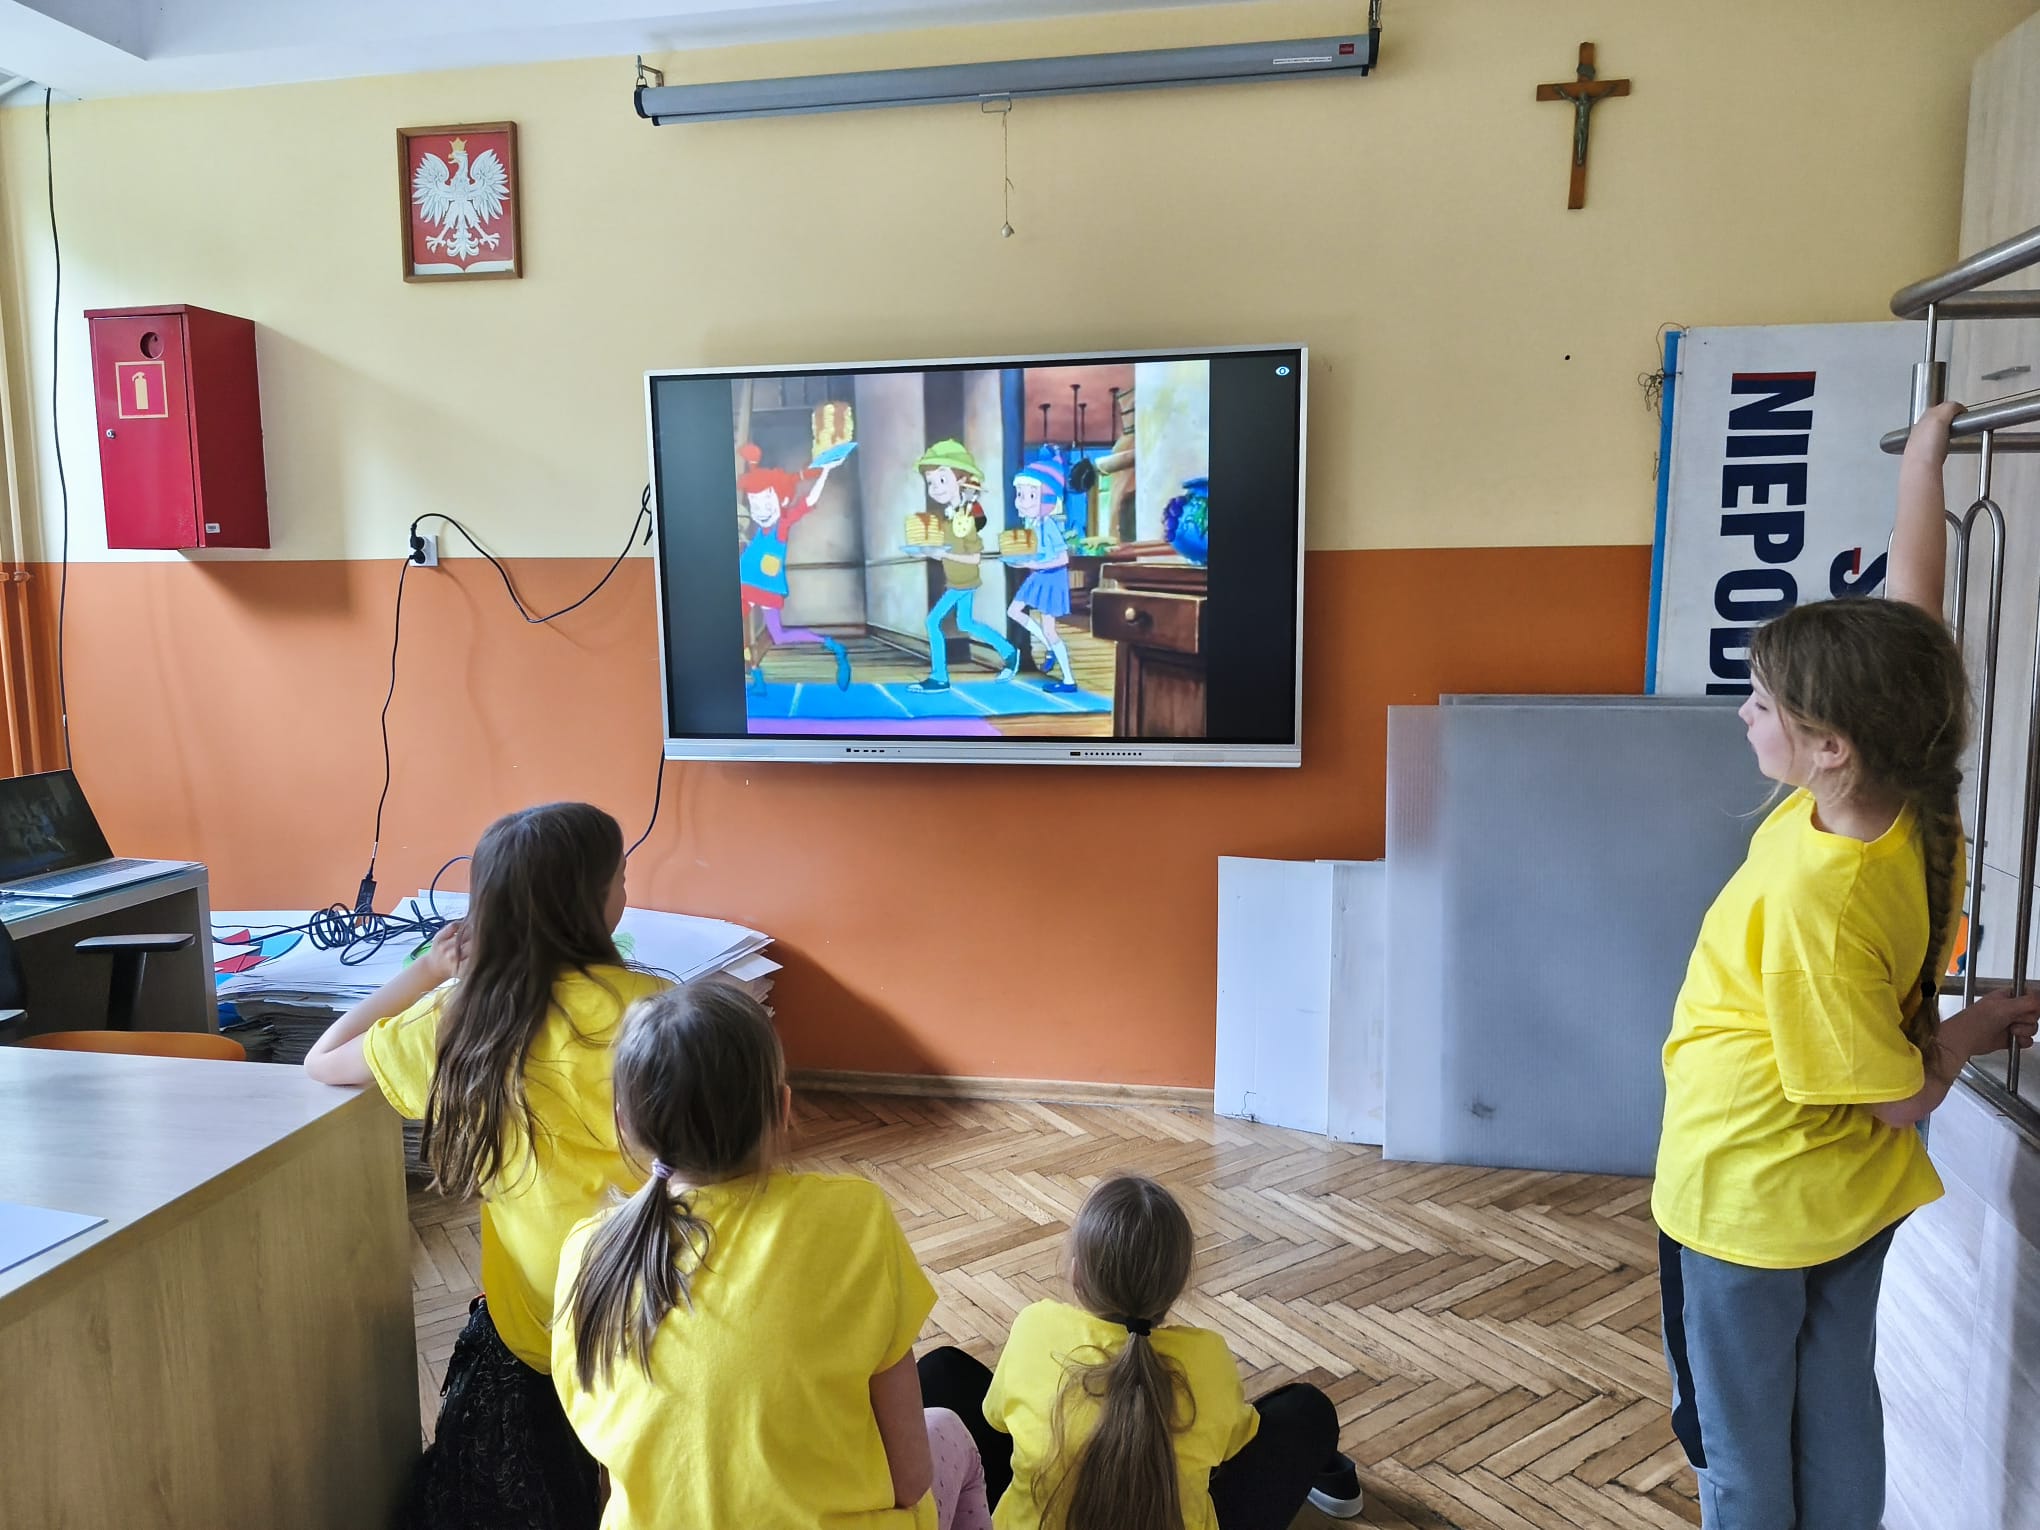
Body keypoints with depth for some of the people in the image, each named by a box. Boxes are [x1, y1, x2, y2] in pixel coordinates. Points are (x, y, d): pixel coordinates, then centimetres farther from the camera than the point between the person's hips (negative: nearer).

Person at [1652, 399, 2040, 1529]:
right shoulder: (1917, 796, -14)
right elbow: (1912, 600, -2)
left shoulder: (1815, 904, -34)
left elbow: (1897, 1095, -22)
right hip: (1855, 1199, 8)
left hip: (1747, 1200, -7)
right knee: (1840, 1417, 24)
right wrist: (1924, 458, 10)